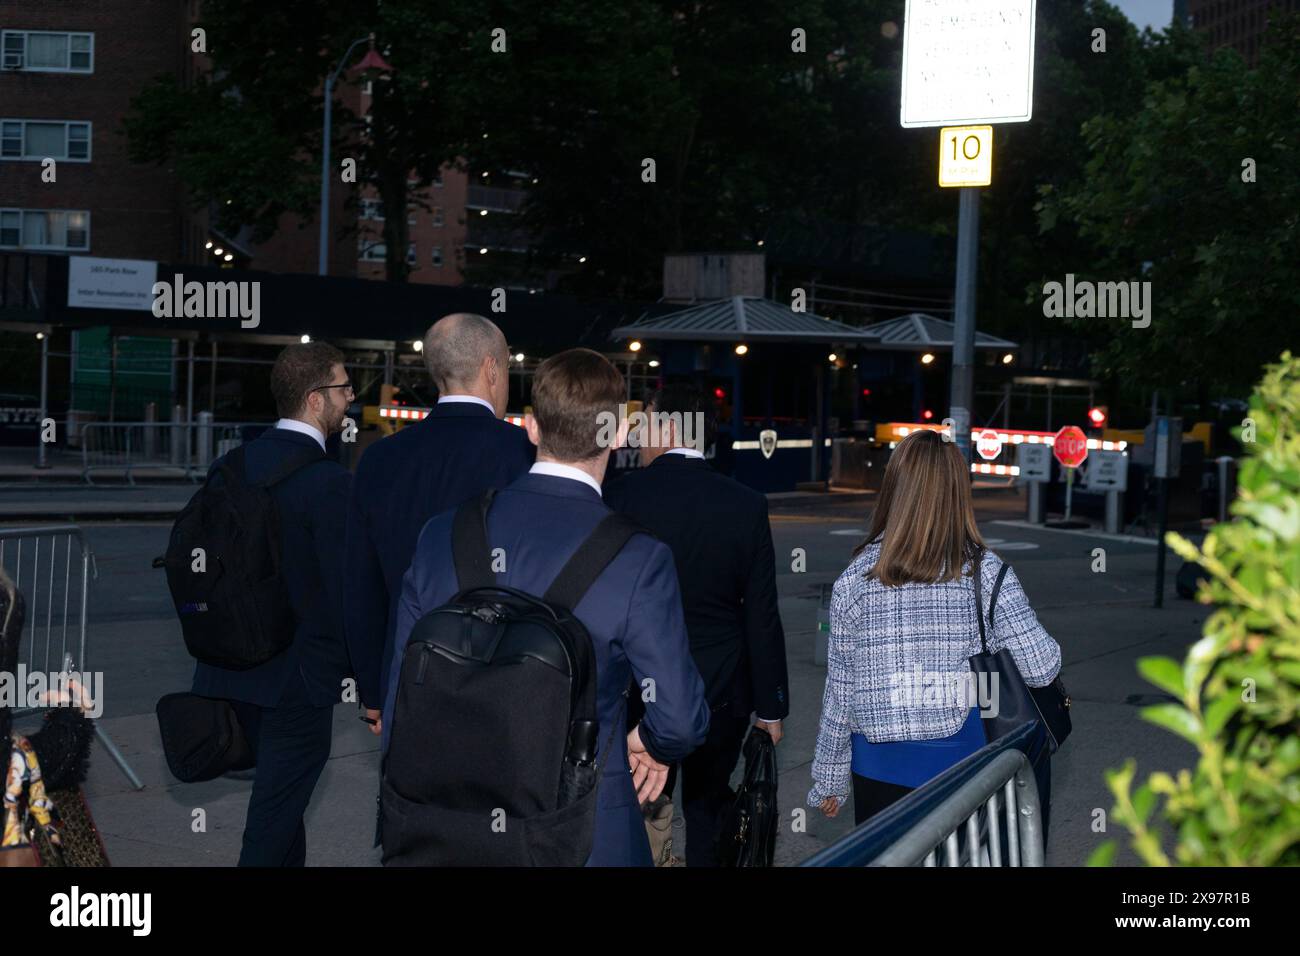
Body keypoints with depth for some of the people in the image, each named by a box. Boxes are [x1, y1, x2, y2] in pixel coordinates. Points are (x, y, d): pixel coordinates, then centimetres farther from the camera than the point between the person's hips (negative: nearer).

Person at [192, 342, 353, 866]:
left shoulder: (230, 467, 3)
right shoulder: (329, 482, -18)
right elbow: (344, 588, -18)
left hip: (233, 664, 7)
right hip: (300, 674, -7)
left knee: (282, 791, 23)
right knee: (275, 814, 2)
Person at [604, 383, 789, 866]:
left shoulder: (619, 496, -10)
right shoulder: (746, 505, -6)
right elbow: (762, 618, -4)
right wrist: (771, 707, 4)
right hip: (720, 694, 1)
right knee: (708, 813, 13)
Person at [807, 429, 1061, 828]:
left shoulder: (856, 579, -5)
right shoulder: (985, 572, -7)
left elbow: (840, 690, 0)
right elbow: (1042, 668, -9)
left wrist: (829, 780, 10)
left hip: (880, 769, 0)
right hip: (960, 764, 0)